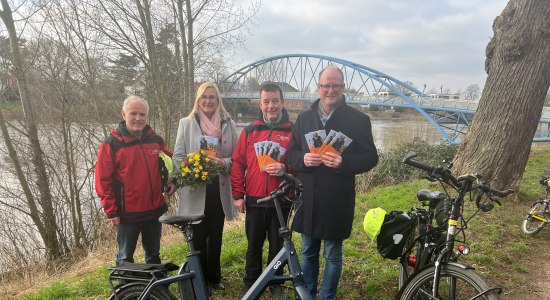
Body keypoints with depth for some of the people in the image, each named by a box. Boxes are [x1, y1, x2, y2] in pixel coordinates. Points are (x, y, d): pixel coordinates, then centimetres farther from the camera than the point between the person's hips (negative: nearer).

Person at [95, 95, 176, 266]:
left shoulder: (156, 140, 3)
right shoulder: (111, 144, -8)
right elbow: (103, 181, -8)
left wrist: (171, 181, -2)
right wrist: (111, 212, -8)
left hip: (155, 211, 4)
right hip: (127, 214, -4)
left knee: (154, 255, 20)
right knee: (125, 259, 12)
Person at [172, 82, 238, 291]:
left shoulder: (228, 124, 4)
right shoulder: (187, 123, 1)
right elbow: (177, 157, -1)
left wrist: (223, 163, -16)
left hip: (219, 189, 2)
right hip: (196, 189, -2)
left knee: (215, 237, 15)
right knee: (198, 238, 8)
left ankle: (214, 277, 33)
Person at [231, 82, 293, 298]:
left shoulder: (293, 130, 0)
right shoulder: (249, 131, 4)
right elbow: (238, 163, 5)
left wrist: (284, 167, -19)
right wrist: (238, 195, 1)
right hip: (254, 200, 1)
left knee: (278, 245, 11)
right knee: (254, 245, 13)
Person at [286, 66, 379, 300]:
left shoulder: (358, 120, -4)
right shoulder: (304, 118, 8)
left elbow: (370, 157, -5)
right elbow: (290, 153, 9)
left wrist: (344, 162, -23)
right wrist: (303, 159, -14)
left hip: (336, 200, -4)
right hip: (307, 198, 4)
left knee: (332, 255, 11)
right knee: (308, 252, 18)